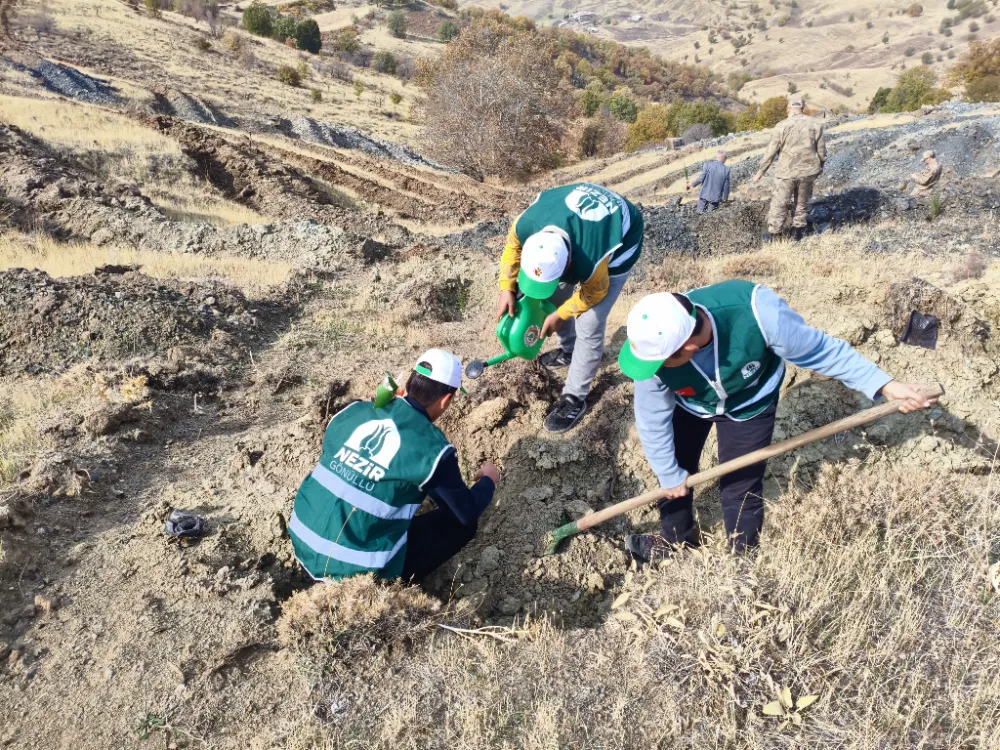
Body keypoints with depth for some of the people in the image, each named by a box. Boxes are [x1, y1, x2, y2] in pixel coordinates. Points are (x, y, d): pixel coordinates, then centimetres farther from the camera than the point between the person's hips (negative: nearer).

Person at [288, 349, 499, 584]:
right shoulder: (432, 447, -15)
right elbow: (467, 512, -3)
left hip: (302, 543, 6)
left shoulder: (354, 411, 0)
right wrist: (488, 481, 18)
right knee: (462, 523, 6)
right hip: (353, 570, -6)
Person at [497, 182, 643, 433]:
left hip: (620, 241, -6)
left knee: (589, 326, -9)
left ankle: (575, 398, 7)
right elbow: (513, 247, -7)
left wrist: (560, 316, -11)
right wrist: (507, 289, -14)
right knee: (554, 294, 13)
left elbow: (594, 293, -20)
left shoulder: (590, 263, -45)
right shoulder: (526, 224, -33)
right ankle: (568, 350, 40)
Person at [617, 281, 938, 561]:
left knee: (741, 484, 4)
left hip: (749, 402, -1)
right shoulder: (655, 346, -38)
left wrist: (884, 385, -23)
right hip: (689, 403, 2)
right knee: (674, 474, 12)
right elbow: (653, 421, -20)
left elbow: (818, 349, -26)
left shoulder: (755, 311, -45)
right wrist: (669, 474, -7)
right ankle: (676, 538, 42)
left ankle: (743, 553, 33)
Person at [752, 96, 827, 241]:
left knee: (779, 203, 8)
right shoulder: (815, 125, -1)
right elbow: (821, 152, 4)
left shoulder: (781, 126, -10)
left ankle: (773, 235, 14)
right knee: (802, 202, 19)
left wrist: (760, 172, 1)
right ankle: (798, 232, 24)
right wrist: (819, 168, 22)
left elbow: (770, 152, -8)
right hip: (808, 172, 3)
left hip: (787, 172, -3)